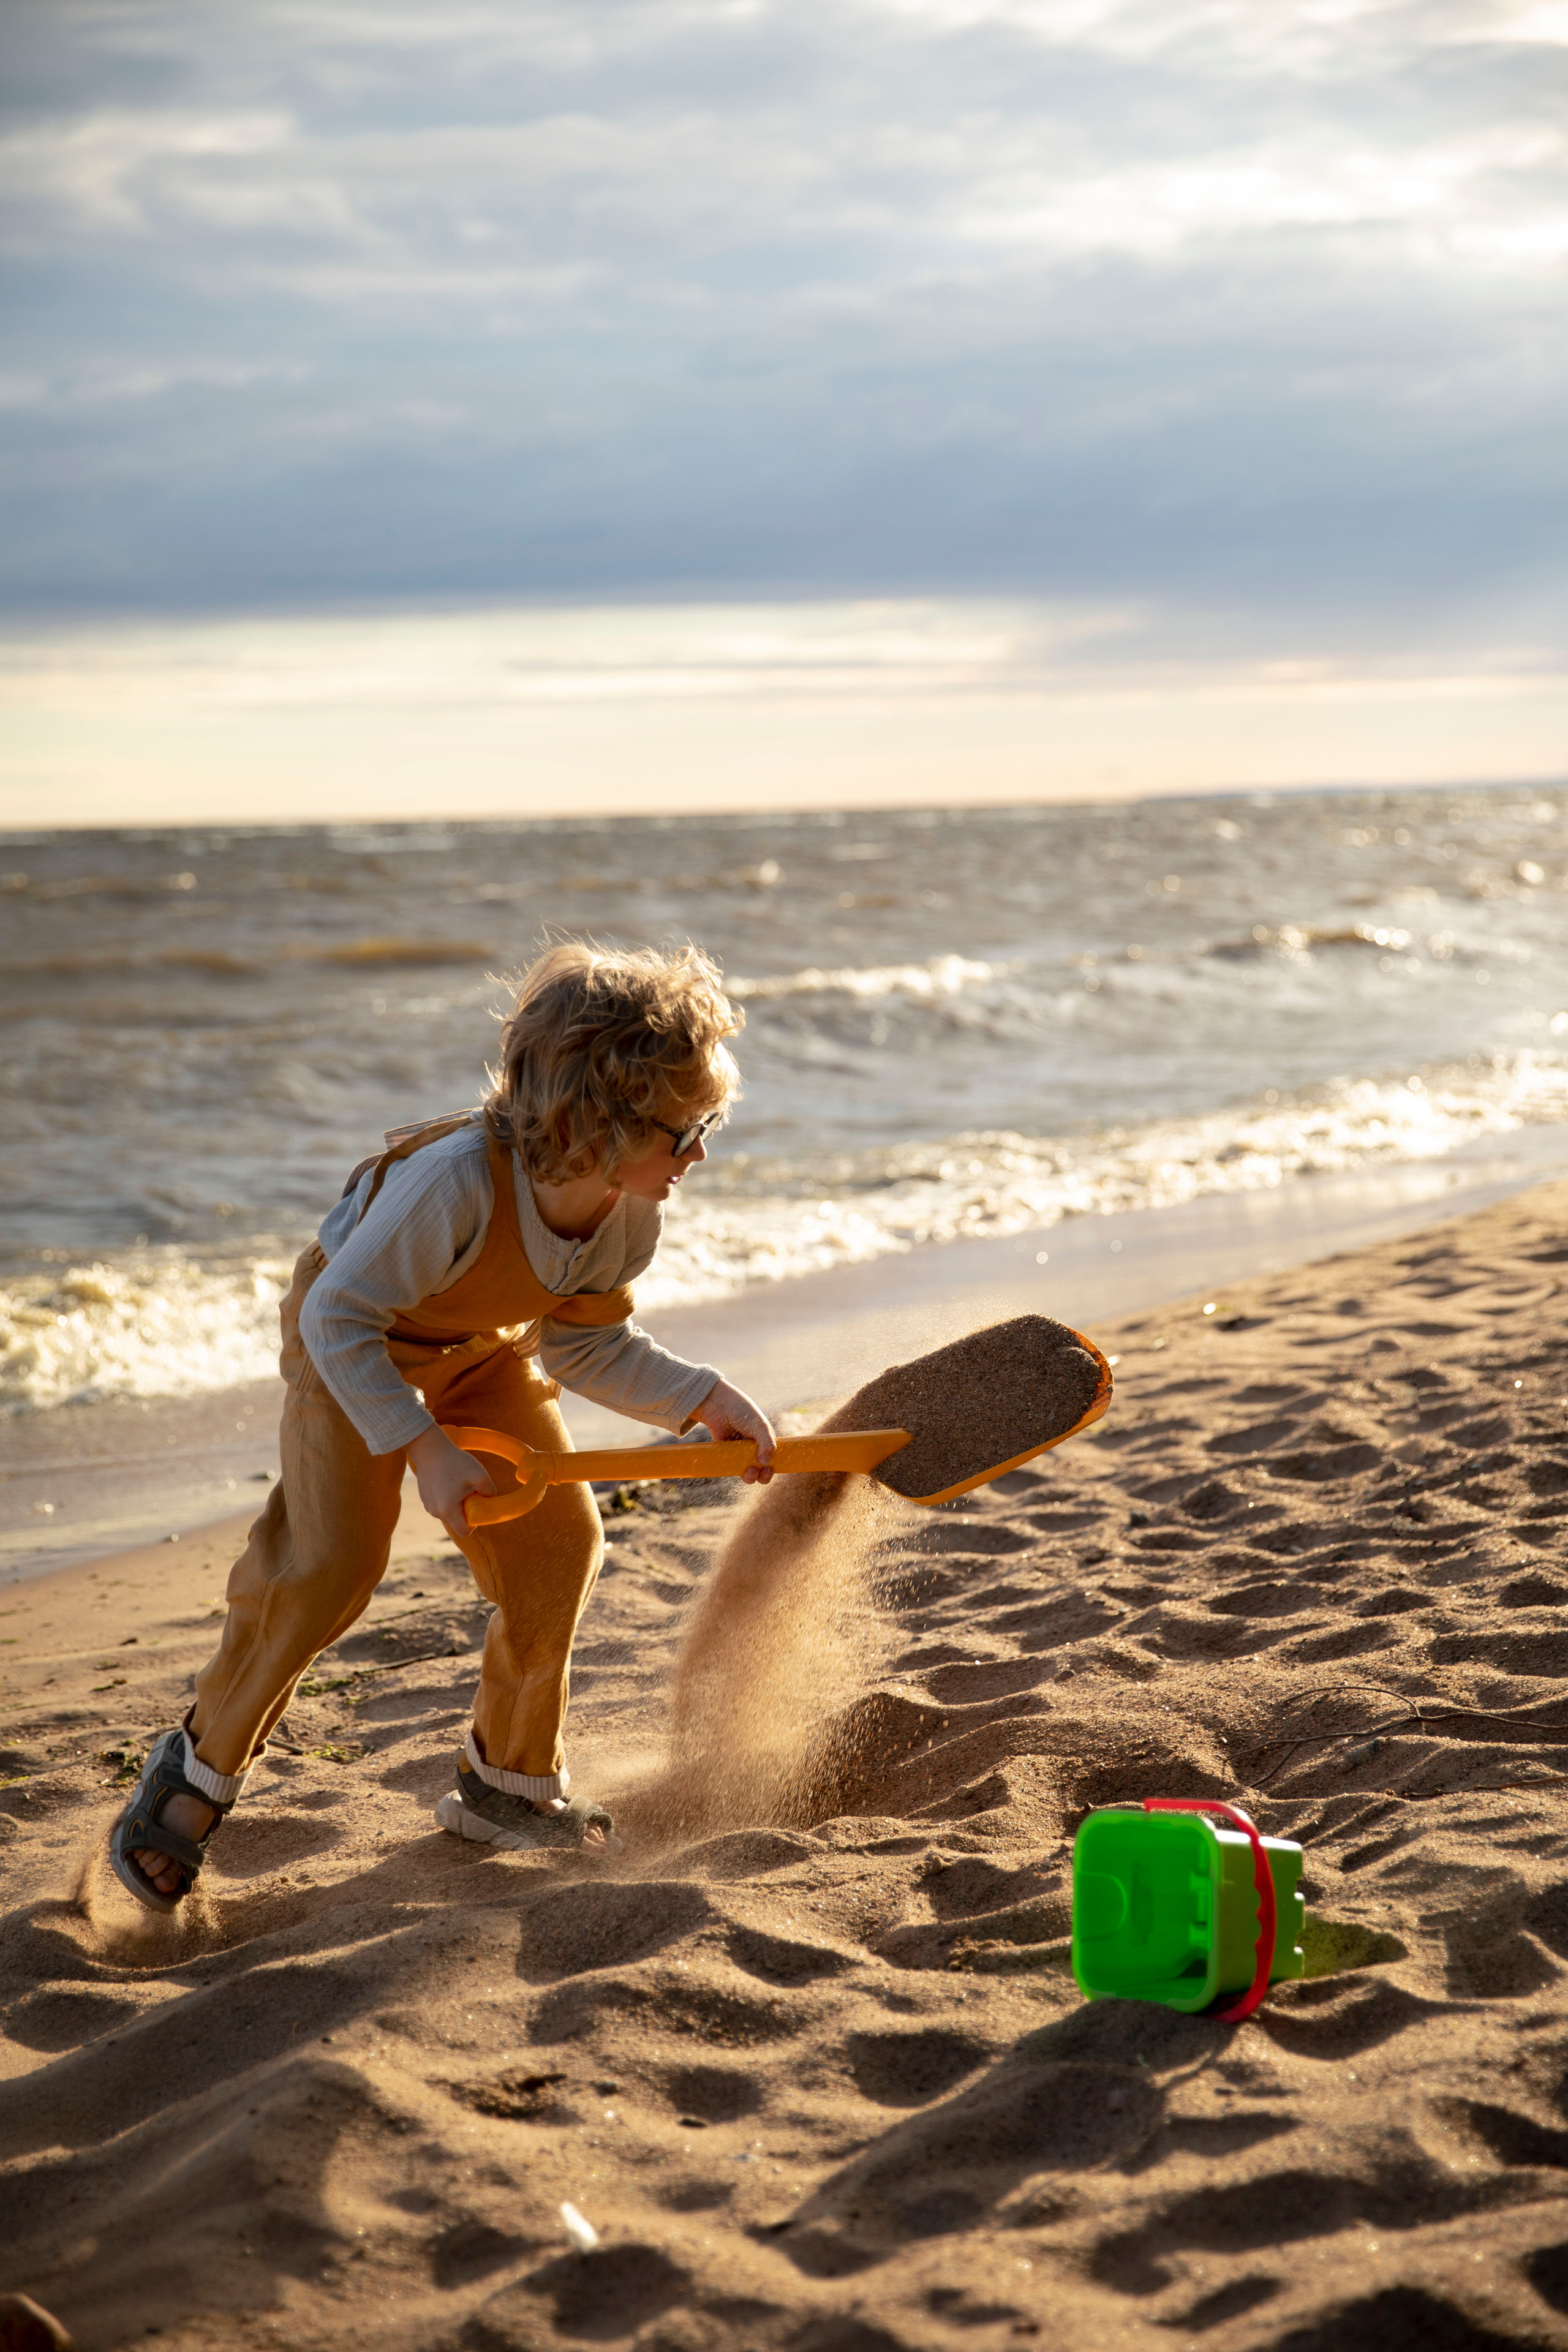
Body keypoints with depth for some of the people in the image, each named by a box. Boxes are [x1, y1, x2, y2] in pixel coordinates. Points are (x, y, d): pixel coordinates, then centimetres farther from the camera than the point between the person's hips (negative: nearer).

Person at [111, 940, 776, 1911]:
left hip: (486, 1354, 6)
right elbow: (339, 1318, -34)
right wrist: (424, 1447, -38)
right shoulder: (457, 1183, -42)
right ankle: (203, 1766, 4)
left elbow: (587, 1345, -5)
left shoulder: (631, 1220, -21)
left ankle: (511, 1779, 19)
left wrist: (704, 1397, -16)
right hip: (354, 1347, -6)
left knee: (559, 1539, -1)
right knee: (331, 1558, -18)